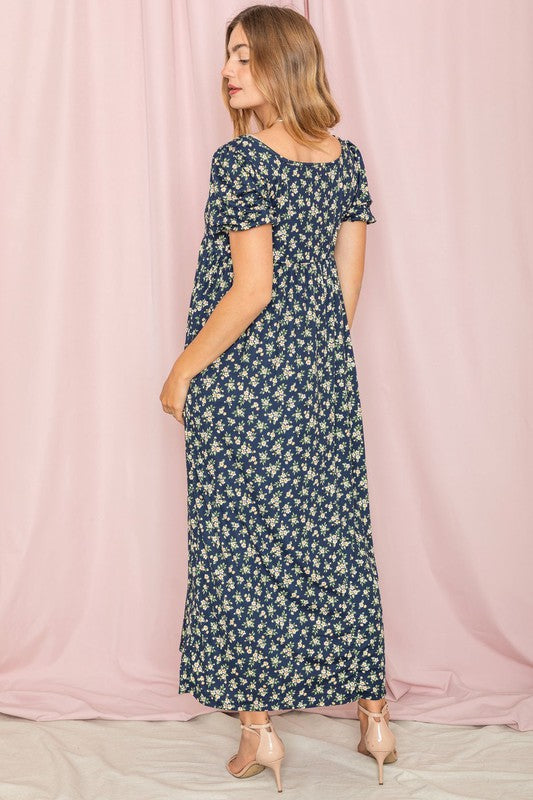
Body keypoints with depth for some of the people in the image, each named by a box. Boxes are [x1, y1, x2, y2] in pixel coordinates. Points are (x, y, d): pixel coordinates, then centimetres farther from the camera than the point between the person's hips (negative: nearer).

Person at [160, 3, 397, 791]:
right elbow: (349, 281, 9)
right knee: (336, 531, 13)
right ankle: (373, 713, 23)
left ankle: (258, 728, 14)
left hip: (244, 375, -6)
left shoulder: (241, 159, -14)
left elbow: (251, 289, -18)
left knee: (243, 544, 5)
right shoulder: (346, 156, 6)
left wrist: (183, 370, -9)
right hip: (323, 373, 6)